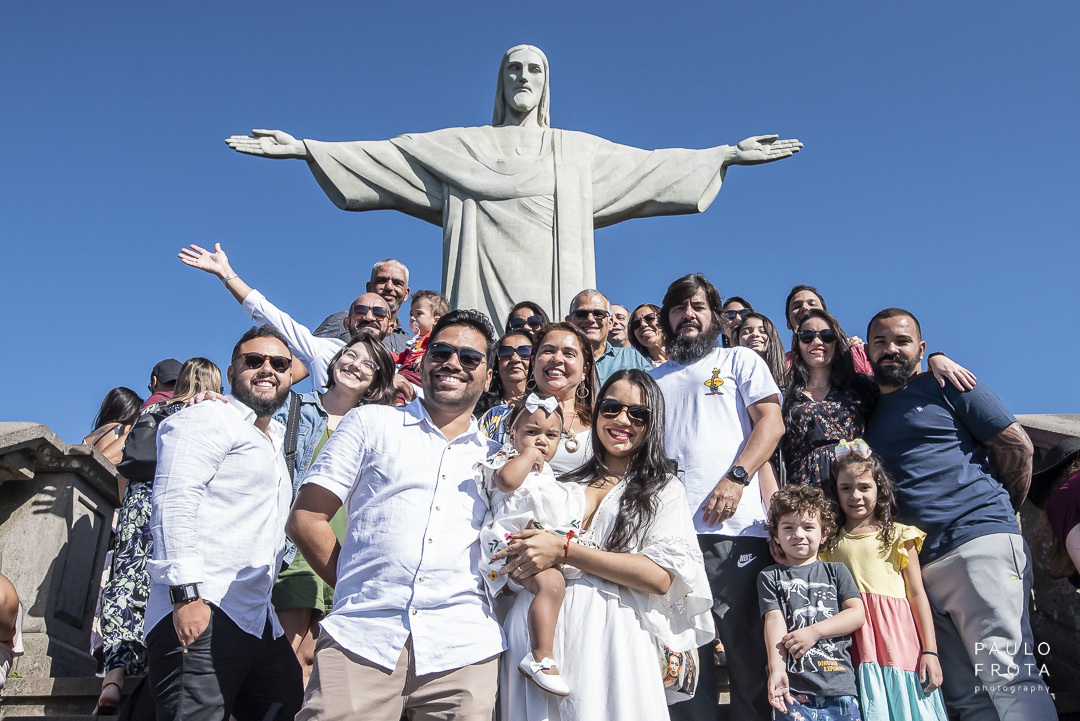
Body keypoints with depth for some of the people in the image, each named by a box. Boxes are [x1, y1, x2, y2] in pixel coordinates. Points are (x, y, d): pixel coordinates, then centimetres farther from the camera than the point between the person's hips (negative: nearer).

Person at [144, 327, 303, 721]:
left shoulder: (275, 441, 26)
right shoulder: (208, 417, 0)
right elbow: (175, 501, -14)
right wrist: (187, 594, -22)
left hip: (259, 622, 9)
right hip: (200, 614, -8)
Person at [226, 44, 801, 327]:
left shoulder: (580, 150, 21)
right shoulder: (463, 146, 17)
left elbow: (650, 164, 20)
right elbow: (383, 155, 12)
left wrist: (728, 154, 16)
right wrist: (303, 147, 5)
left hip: (552, 291, 1)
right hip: (485, 285, -1)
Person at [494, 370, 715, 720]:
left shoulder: (663, 488, 6)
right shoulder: (564, 481, 16)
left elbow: (661, 577, -10)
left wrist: (564, 551, -15)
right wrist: (519, 556, -2)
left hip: (610, 638, -3)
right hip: (537, 625, 3)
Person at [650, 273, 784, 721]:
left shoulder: (741, 361, 15)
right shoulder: (653, 379, 24)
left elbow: (771, 423, 2)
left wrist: (736, 478, -13)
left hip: (733, 527, -3)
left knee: (748, 649, -2)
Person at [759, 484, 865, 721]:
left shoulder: (836, 571, 16)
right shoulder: (769, 577, 11)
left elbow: (857, 614, 5)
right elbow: (774, 620, -2)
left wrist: (814, 632, -8)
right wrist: (777, 669, -17)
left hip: (840, 683, 1)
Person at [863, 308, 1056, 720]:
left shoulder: (946, 385, 7)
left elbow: (1017, 446, 5)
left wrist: (998, 510, 11)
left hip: (979, 542, -5)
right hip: (915, 560, 5)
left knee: (1006, 675, -13)